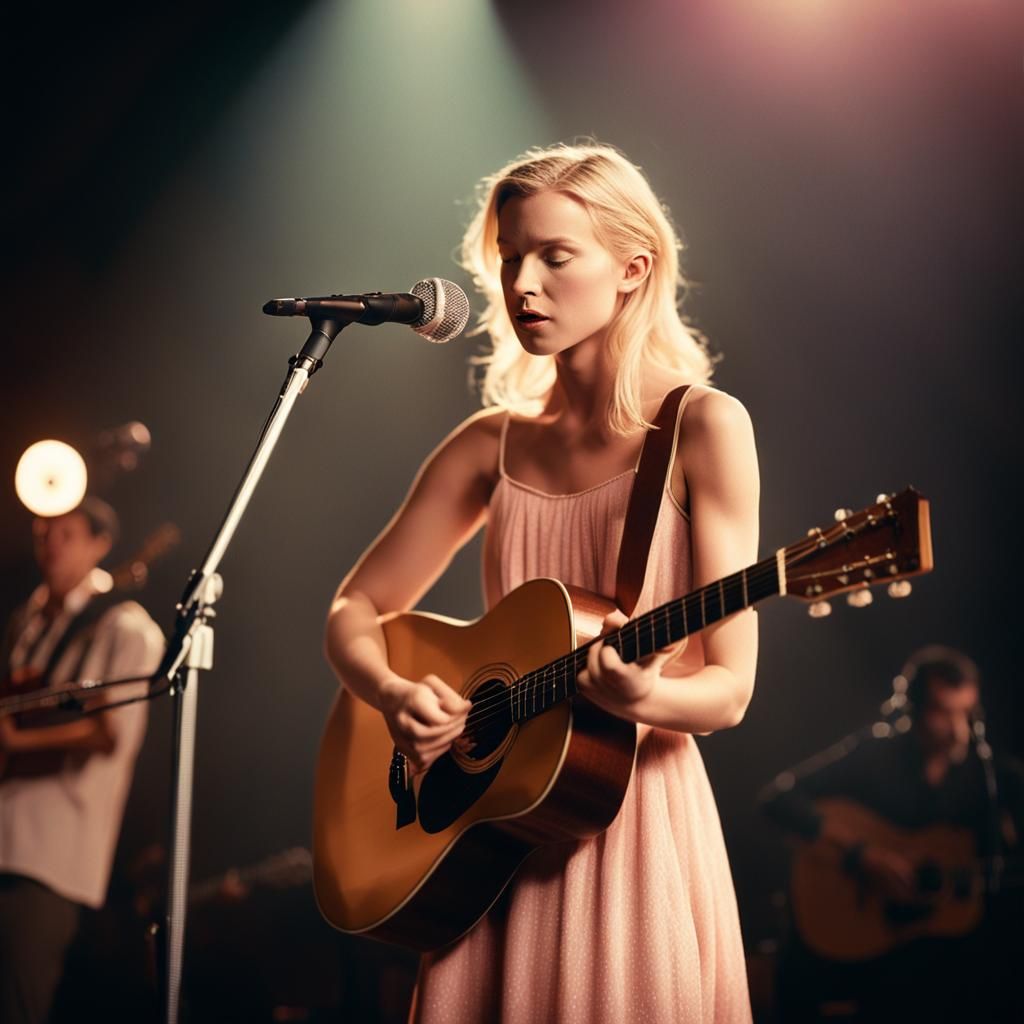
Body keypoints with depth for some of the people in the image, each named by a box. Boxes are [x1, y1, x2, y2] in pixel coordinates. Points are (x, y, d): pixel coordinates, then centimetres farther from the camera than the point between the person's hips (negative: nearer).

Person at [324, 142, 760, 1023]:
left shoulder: (701, 429, -7)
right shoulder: (492, 444, 5)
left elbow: (727, 689, -9)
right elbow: (354, 615, 9)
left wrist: (638, 696, -29)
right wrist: (396, 697, -11)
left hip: (636, 821, -4)